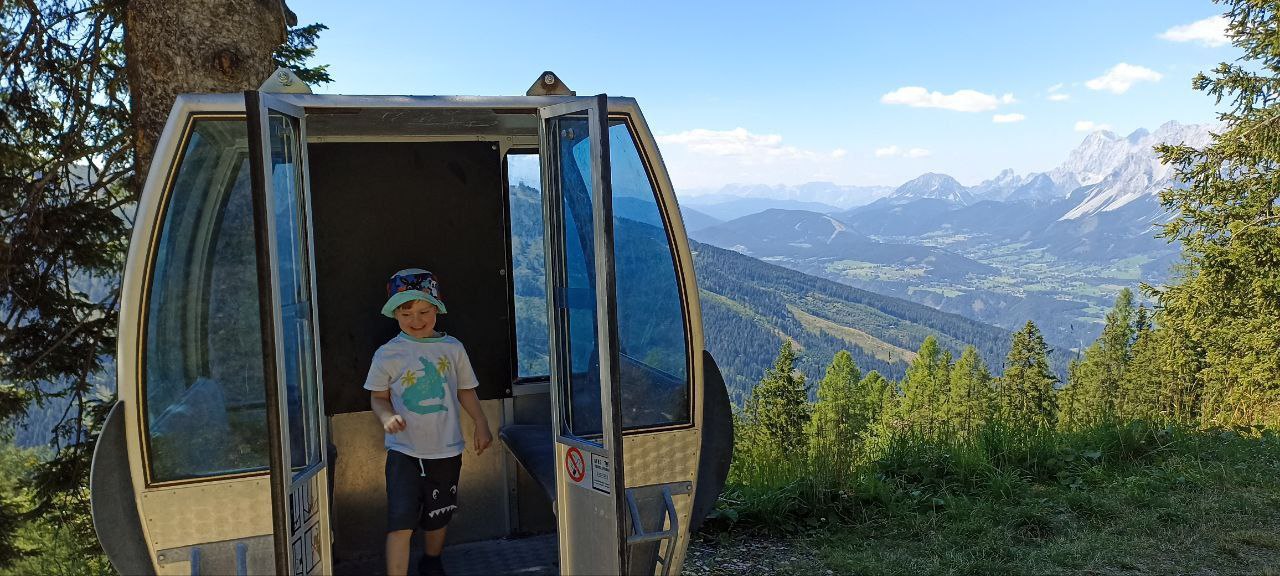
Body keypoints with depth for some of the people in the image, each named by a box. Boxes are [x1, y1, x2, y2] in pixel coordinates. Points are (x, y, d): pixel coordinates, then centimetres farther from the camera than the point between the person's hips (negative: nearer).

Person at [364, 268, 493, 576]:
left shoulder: (452, 348, -1)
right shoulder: (387, 354, -6)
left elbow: (465, 389, 9)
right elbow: (378, 396, 1)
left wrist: (481, 425, 8)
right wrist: (387, 417, -18)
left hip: (445, 449, 3)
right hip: (404, 450, -3)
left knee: (439, 516, 19)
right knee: (401, 522, -13)